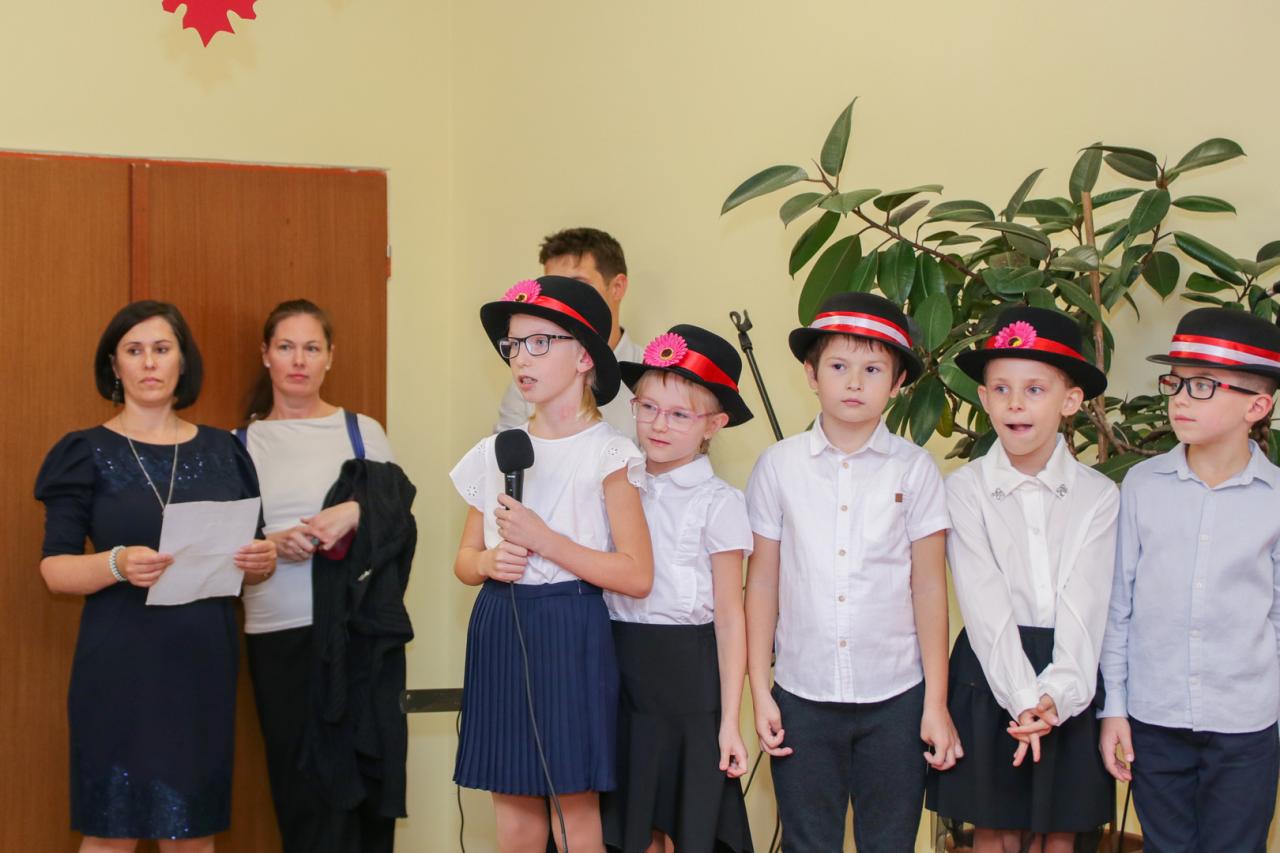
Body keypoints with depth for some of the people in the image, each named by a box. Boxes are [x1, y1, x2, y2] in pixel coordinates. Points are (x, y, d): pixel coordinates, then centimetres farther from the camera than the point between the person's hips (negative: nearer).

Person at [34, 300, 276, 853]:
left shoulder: (222, 451, 8)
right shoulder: (88, 454, 0)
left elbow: (251, 549, 14)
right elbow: (54, 570, -5)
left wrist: (263, 560, -9)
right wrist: (117, 564, -24)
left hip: (204, 661, 3)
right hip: (120, 664, -3)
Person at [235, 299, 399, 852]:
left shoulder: (362, 431, 6)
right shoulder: (241, 444, 8)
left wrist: (356, 513, -13)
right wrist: (274, 543, -11)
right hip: (278, 634, 1)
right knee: (301, 783, 4)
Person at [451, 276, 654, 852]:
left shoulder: (608, 454, -7)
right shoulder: (494, 454, 8)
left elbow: (636, 576, -12)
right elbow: (465, 560, 15)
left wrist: (541, 538, -16)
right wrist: (490, 562, -8)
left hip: (570, 631, -5)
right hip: (499, 631, 5)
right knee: (513, 807, 9)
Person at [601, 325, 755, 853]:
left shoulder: (717, 503, -6)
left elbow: (730, 618, -7)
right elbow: (607, 583, 12)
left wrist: (729, 720, -9)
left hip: (687, 675, -4)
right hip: (621, 670, 4)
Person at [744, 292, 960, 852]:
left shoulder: (913, 469, 0)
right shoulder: (779, 465, 1)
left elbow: (928, 587, 1)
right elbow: (762, 582, 4)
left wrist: (936, 702, -1)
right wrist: (759, 692, 2)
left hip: (895, 699, 0)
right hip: (802, 695, 1)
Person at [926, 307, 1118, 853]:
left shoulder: (1098, 495, -1)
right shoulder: (964, 489, -4)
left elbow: (1085, 604, -9)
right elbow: (986, 604, -11)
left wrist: (1058, 692, -23)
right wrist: (1022, 695, -21)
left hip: (1070, 682, 1)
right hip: (991, 672, -1)